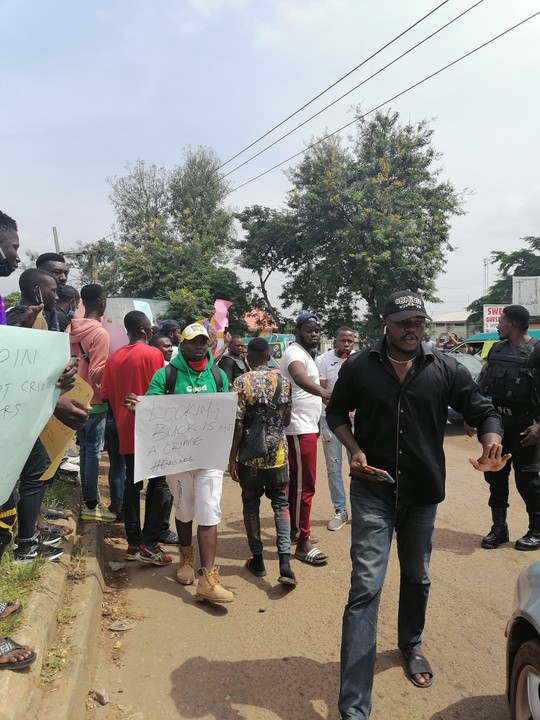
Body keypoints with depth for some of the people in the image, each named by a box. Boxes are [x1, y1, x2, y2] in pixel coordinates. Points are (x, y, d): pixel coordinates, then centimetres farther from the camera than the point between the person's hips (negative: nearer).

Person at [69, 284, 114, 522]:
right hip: (94, 401, -8)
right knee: (93, 452, 1)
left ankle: (88, 498, 26)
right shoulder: (100, 333, -18)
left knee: (84, 449, 16)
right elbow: (97, 374, -20)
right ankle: (91, 505, 10)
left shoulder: (73, 329, 5)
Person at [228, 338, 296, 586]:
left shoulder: (241, 382, -10)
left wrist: (232, 457, -5)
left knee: (251, 505, 13)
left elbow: (237, 424, -12)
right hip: (278, 455, 2)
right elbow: (287, 420, 7)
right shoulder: (283, 382, 0)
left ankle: (257, 560, 22)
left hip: (250, 456, -2)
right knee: (281, 504, 10)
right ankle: (285, 561, -2)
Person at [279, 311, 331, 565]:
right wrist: (328, 395, -55)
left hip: (306, 426, 10)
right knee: (304, 485, -6)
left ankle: (294, 529, 29)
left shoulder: (305, 354, 17)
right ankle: (303, 542, 1)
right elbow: (300, 378, -39)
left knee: (296, 481, 17)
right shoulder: (295, 352, -17)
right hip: (300, 428, -10)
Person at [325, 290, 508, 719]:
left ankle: (411, 645, 53)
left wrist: (491, 442, -23)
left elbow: (483, 410, 0)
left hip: (423, 491, 3)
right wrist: (356, 451, -12)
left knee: (417, 578, 22)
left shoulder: (444, 369, -5)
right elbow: (336, 413, 5)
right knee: (366, 588, -7)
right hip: (373, 491, -2)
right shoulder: (359, 367, -8)